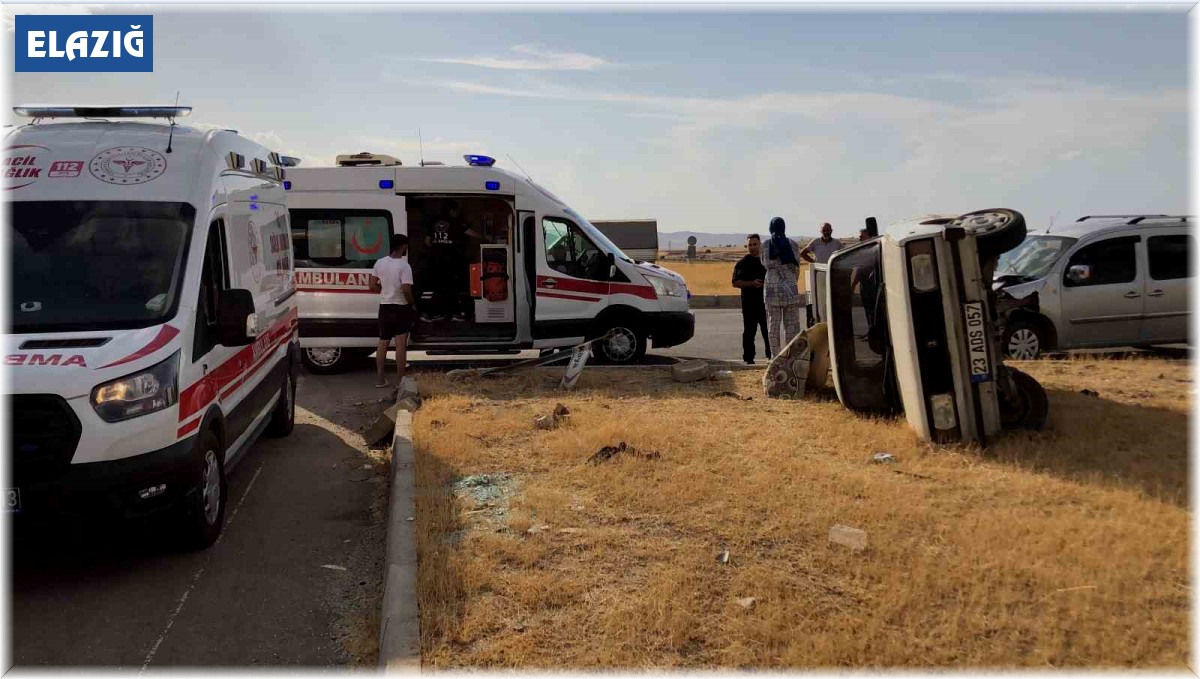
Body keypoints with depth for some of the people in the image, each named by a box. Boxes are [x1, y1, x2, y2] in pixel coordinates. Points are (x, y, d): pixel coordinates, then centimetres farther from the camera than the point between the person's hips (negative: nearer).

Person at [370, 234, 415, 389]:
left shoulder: (380, 263, 1)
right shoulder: (404, 266, -17)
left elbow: (373, 286, 5)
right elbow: (406, 290, -23)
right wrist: (413, 304, -7)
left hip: (384, 307, 6)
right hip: (401, 308, -5)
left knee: (383, 343, 12)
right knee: (401, 344, 0)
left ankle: (380, 379, 15)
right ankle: (400, 380, 2)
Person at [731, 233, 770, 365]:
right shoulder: (742, 263, 1)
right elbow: (736, 282, -6)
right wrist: (751, 283, -19)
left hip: (766, 301, 4)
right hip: (749, 303, -4)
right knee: (749, 331, -1)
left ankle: (771, 355, 15)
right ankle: (749, 358, 4)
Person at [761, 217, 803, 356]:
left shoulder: (766, 245, -1)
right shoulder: (792, 244, 0)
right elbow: (797, 268, 5)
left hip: (772, 288, 0)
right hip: (790, 288, 0)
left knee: (773, 324, 5)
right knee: (791, 324, 6)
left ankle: (775, 356, 4)